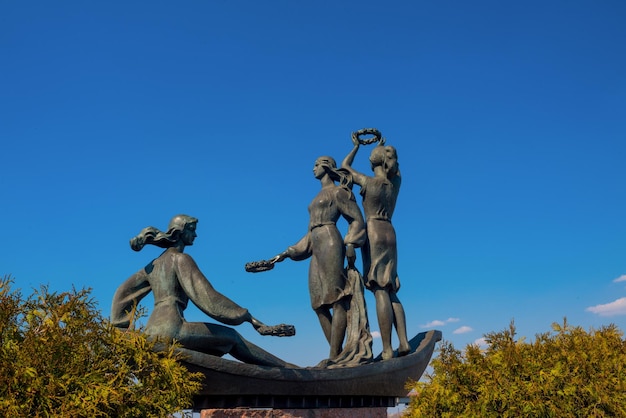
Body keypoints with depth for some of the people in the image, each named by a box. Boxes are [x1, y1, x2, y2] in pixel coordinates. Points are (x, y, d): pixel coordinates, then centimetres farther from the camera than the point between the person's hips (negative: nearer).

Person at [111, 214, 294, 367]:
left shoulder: (154, 264, 25)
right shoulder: (181, 259, -1)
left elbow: (124, 292, 32)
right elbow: (207, 297, -10)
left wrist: (123, 326, 37)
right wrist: (250, 317, -9)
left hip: (152, 332, 9)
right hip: (171, 329, -8)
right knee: (231, 336, 0)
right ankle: (285, 368, 1)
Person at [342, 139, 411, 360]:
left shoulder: (368, 182, -5)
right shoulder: (396, 182, 9)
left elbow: (344, 166, 11)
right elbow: (395, 167, 34)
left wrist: (356, 146, 25)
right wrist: (383, 147, 45)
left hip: (374, 233, -6)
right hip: (390, 234, 6)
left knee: (380, 291, -12)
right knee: (390, 292, 9)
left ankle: (387, 349, -18)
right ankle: (404, 342, -2)